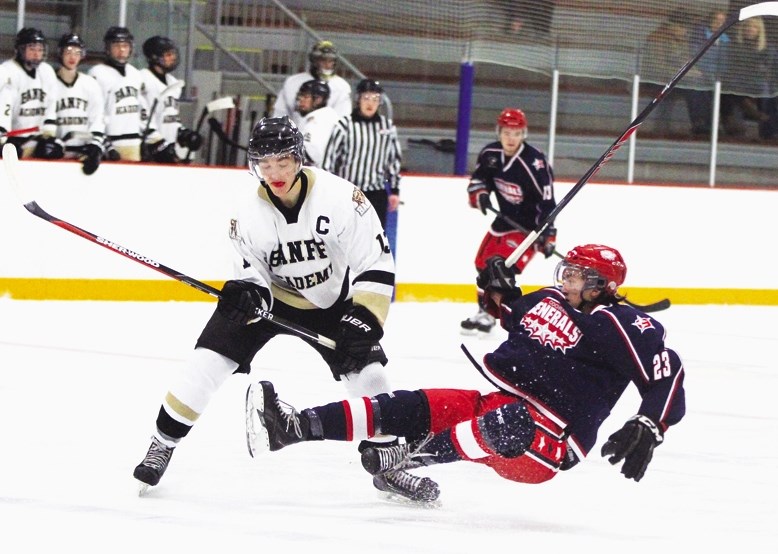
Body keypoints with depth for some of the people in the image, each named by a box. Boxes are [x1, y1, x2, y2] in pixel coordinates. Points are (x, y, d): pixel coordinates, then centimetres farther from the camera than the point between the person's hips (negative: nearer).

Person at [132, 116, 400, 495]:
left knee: (367, 373, -13)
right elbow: (252, 274, -10)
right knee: (209, 359, -15)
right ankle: (162, 444, -2)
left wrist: (363, 322, -33)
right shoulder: (248, 214, -19)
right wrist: (248, 292, -35)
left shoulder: (341, 198, -27)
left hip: (330, 303, -1)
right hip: (271, 296, 1)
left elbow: (377, 268, -24)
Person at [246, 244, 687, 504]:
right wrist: (502, 293, 11)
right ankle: (295, 427, -22)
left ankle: (402, 459, -52)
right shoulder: (548, 302, 13)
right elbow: (516, 317, 33)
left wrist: (648, 430, -30)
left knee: (508, 424, -40)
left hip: (550, 443, -7)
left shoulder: (617, 326, -11)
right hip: (498, 404, 7)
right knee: (417, 407, -11)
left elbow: (667, 374, -19)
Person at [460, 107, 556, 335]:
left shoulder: (534, 163, -26)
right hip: (505, 218, 8)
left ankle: (489, 314, -16)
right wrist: (479, 194, -13)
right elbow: (478, 178, 10)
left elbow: (547, 202, -25)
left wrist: (547, 236, -29)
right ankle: (484, 308, 34)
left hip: (529, 223, -8)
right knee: (483, 263, 17)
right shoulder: (490, 153, -7)